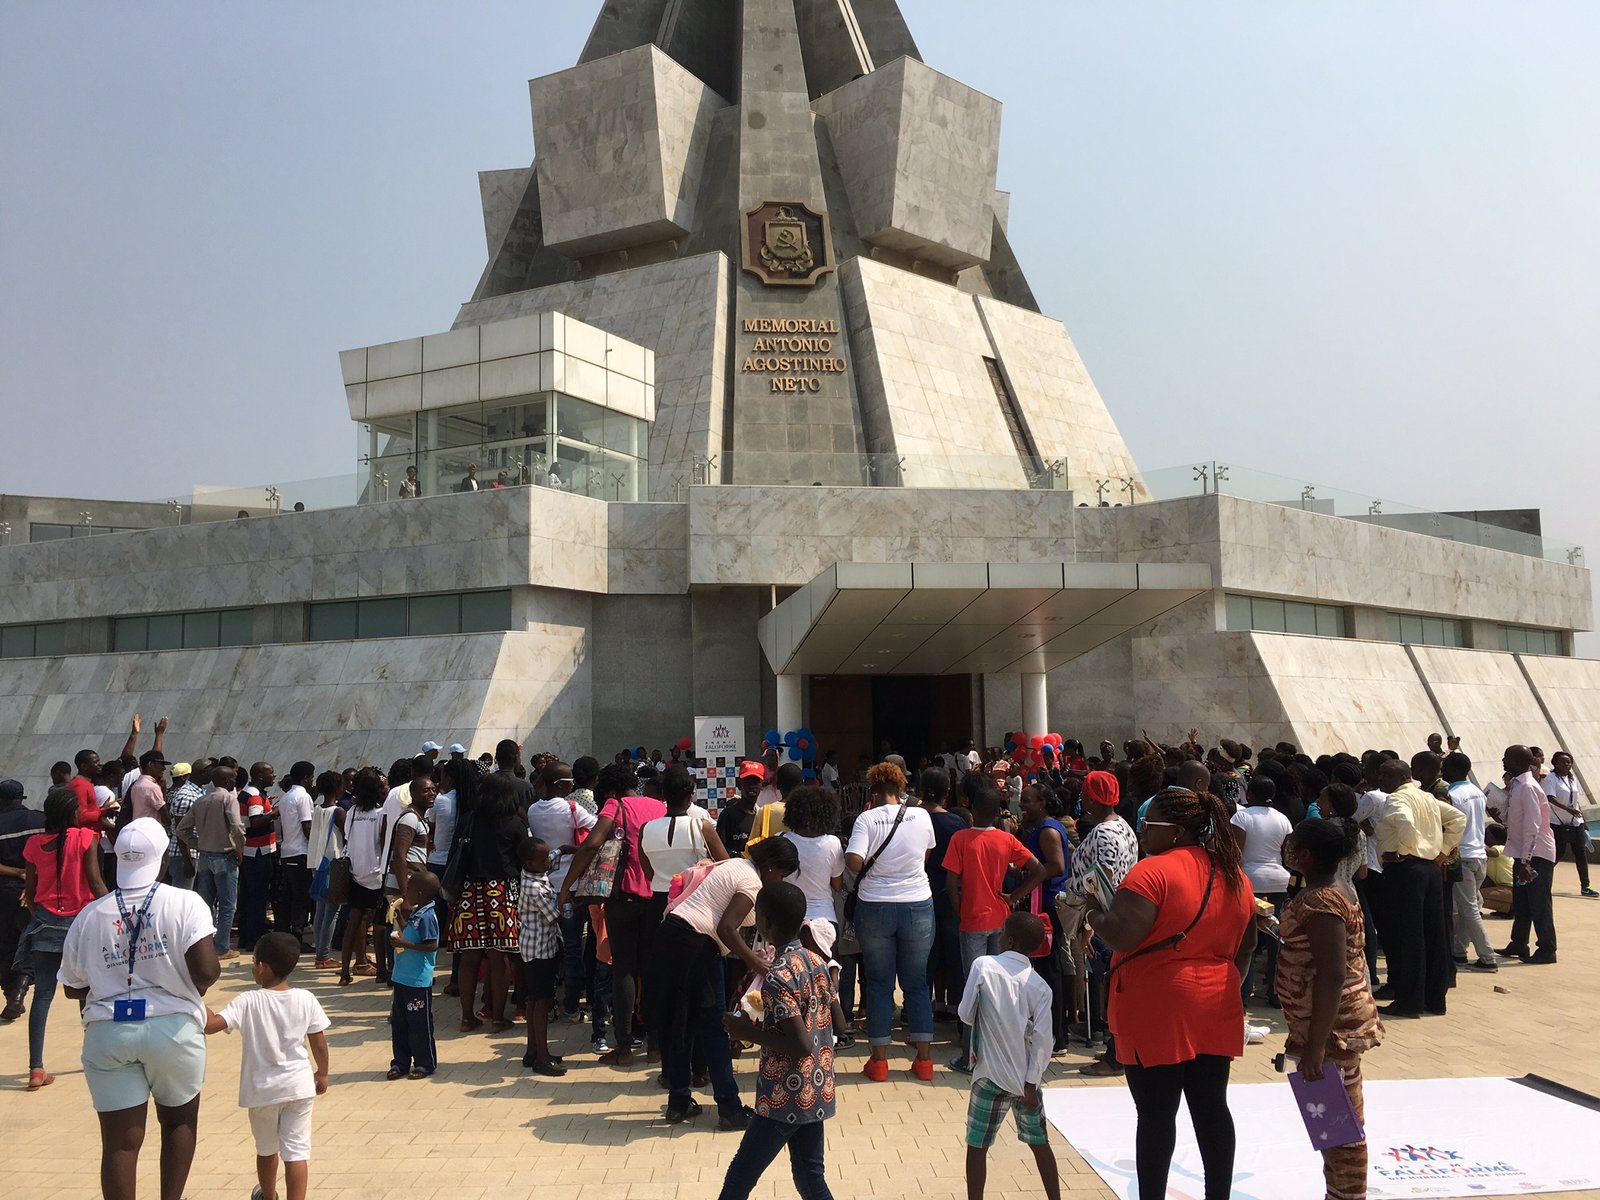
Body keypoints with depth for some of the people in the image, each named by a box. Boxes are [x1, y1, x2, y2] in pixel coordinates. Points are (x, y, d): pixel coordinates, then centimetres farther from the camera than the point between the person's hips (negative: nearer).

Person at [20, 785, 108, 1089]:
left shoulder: (34, 844, 1)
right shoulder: (86, 838, -10)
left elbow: (29, 891, 5)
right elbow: (95, 883, -14)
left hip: (45, 924, 3)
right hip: (80, 921, -3)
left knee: (43, 994, 5)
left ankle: (36, 1069, 2)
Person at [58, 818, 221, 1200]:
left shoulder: (90, 915, 2)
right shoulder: (185, 903, -9)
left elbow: (74, 988, 8)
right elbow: (206, 970, -16)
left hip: (107, 1033, 2)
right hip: (172, 1027, -1)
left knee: (120, 1141, 7)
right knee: (179, 1120, 21)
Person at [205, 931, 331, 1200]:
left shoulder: (248, 1003, -15)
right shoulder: (306, 1000, -7)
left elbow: (211, 1024, -25)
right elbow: (319, 1043, -1)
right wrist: (322, 1073, 13)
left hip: (262, 1090, 0)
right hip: (299, 1087, 0)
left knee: (267, 1149, 23)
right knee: (296, 1151, 2)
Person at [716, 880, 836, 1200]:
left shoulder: (776, 978, -21)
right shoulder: (817, 962, 3)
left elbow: (801, 1045, -26)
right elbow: (836, 1023, 12)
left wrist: (749, 1032, -15)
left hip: (784, 1099, -8)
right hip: (817, 1093, 8)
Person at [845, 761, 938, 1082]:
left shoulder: (867, 819, -11)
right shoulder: (921, 817, -3)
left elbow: (854, 862, -20)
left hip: (875, 908, -2)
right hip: (918, 907, 2)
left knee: (879, 983, 9)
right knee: (917, 983, 12)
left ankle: (879, 1060, 13)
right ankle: (923, 1058, 16)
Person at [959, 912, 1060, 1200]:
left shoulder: (983, 965, -8)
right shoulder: (1040, 986, -2)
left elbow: (966, 1014, -3)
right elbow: (1043, 1040, -8)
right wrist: (1031, 1084, -6)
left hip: (991, 1075, -3)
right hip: (1025, 1078, 3)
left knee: (977, 1144, 7)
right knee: (1039, 1142, 18)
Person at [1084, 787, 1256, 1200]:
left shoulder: (1153, 871, -16)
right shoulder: (1234, 875, 8)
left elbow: (1120, 937, -23)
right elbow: (1245, 947, 16)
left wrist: (1092, 911, -5)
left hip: (1157, 1014, -7)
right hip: (1215, 1012, 7)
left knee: (1156, 1113, 1)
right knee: (1212, 1107, 12)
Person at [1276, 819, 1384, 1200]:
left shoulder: (1319, 903, -23)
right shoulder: (1332, 892, 9)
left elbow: (1332, 976, -28)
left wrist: (1315, 1046, -26)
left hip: (1332, 1028, -11)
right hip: (1335, 1023, 11)